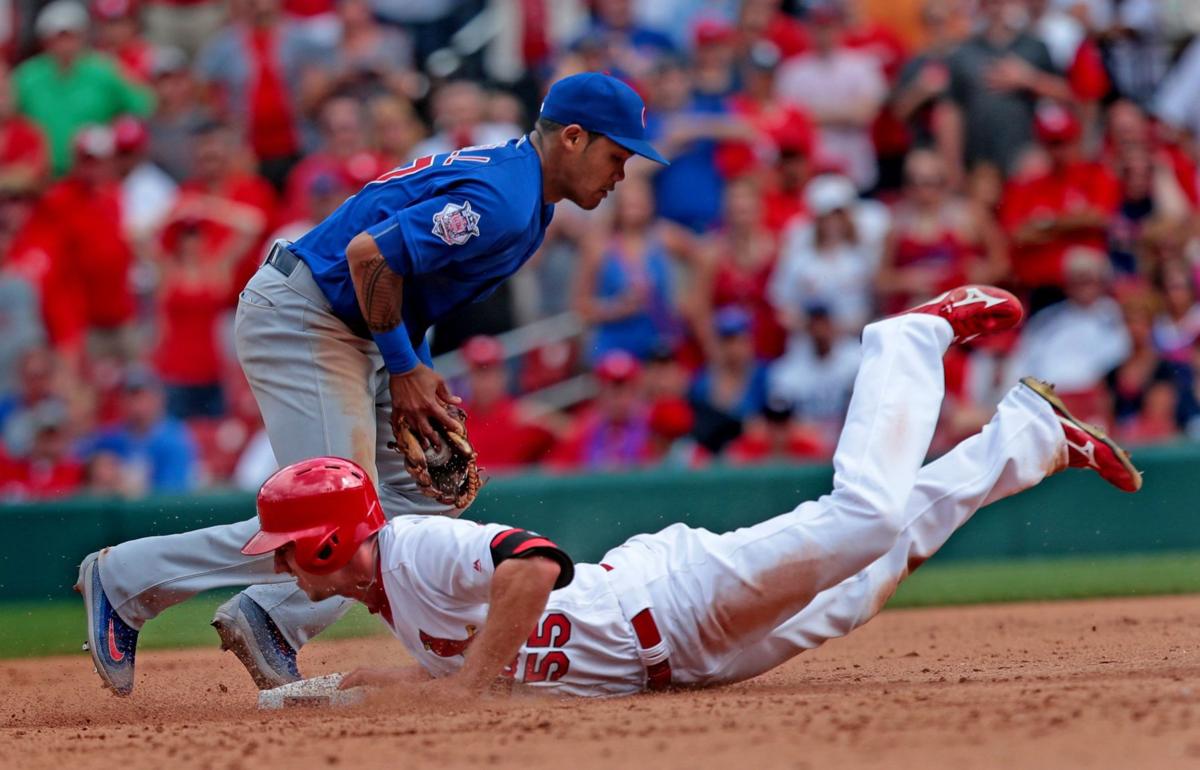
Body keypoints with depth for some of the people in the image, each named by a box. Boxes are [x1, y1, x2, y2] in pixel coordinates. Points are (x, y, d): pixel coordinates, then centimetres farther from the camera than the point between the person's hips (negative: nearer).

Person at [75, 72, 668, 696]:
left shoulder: (518, 190, 12)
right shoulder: (500, 202, -21)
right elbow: (369, 254, -26)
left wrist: (417, 367, 8)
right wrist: (403, 369, -16)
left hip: (348, 332, 11)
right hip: (296, 318, -11)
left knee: (424, 499, 6)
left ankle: (271, 621, 6)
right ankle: (128, 578, -4)